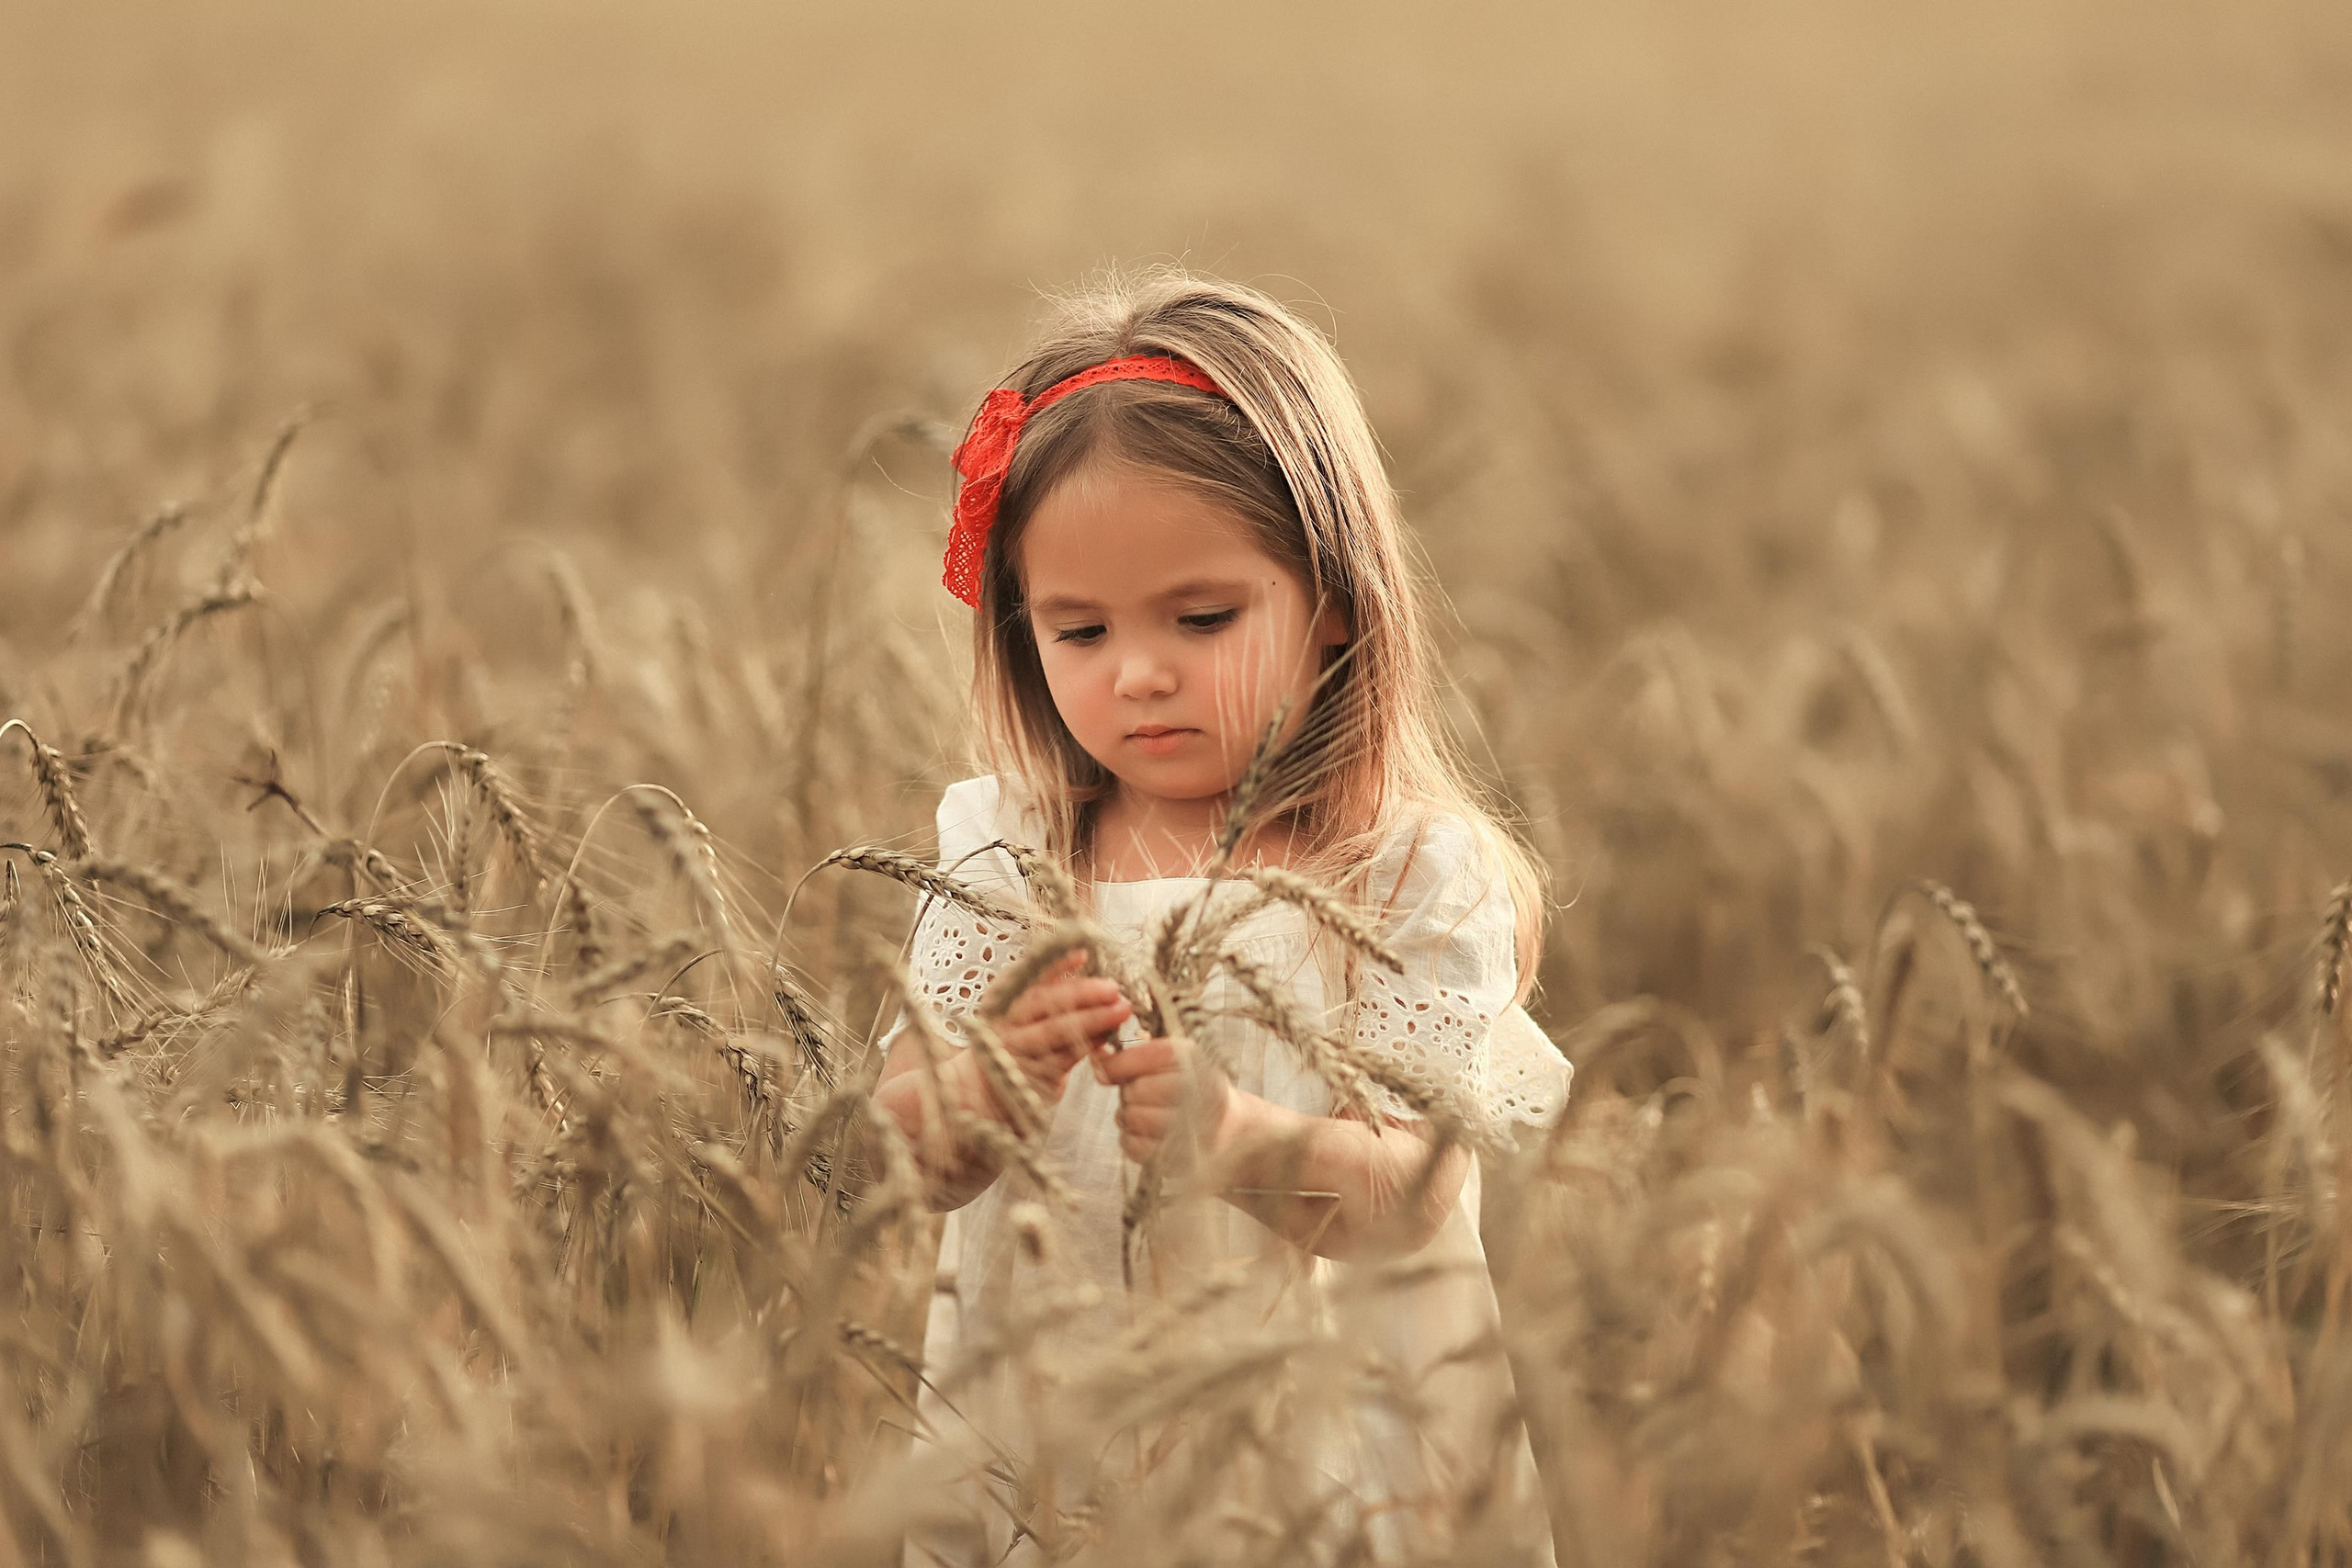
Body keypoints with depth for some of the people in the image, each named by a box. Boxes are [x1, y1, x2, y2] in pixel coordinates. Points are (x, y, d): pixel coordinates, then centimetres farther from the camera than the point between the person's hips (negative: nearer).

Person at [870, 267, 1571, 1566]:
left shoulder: (1412, 874, -5)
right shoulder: (1001, 853, 2)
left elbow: (1411, 1198, -12)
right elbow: (903, 1153, -4)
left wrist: (1239, 1138, -30)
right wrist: (991, 1086, -24)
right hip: (1035, 1452, 4)